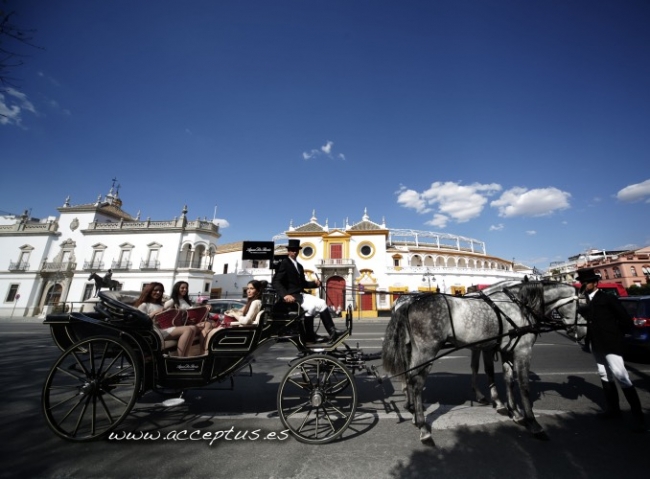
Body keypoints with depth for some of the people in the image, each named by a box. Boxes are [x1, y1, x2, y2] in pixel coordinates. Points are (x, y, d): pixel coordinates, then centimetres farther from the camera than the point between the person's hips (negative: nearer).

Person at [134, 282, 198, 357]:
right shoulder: (144, 305, 9)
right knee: (188, 330, -30)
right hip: (158, 330, -7)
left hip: (168, 327, 7)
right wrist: (154, 313, -15)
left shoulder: (162, 305, 30)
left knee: (193, 328, -19)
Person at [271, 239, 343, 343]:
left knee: (321, 303, -7)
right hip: (291, 296, -8)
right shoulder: (284, 263, -6)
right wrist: (285, 295, -30)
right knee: (311, 306, -28)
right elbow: (275, 282, -16)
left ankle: (332, 331, -8)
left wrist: (314, 283, -2)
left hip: (300, 294, 8)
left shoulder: (299, 266, 20)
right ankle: (309, 336, -12)